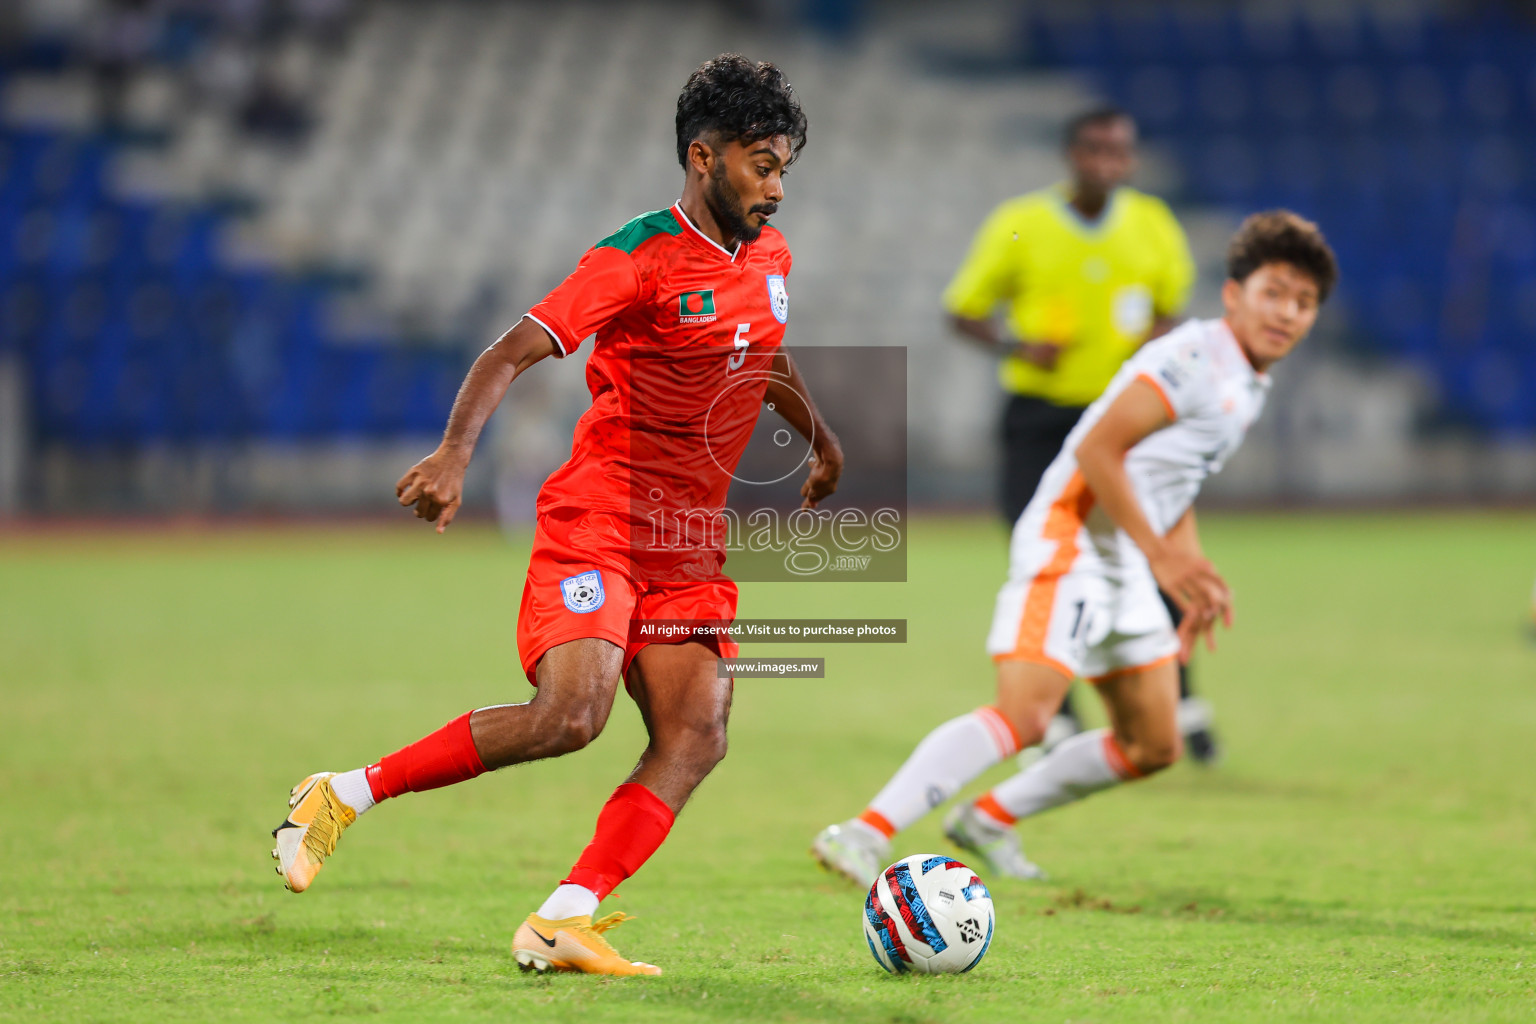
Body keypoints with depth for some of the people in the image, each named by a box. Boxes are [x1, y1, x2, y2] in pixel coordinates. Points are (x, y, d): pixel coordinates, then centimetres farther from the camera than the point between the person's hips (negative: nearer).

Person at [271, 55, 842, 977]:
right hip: (596, 519, -8)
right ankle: (344, 796, -9)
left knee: (696, 738, -11)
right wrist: (456, 454, -36)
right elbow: (512, 353, -20)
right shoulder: (640, 259, -12)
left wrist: (825, 444, 49)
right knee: (570, 717, -23)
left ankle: (565, 921, -16)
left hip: (691, 544, 8)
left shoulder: (768, 255, 12)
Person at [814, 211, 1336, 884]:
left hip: (1127, 568, 10)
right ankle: (864, 836, -29)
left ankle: (988, 821, 27)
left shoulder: (1246, 385, 17)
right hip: (1073, 539, -10)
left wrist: (1193, 577, 18)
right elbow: (1097, 449, -20)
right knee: (1024, 715, -25)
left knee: (1152, 747, 13)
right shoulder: (1195, 359, -14)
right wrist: (1159, 553, -21)